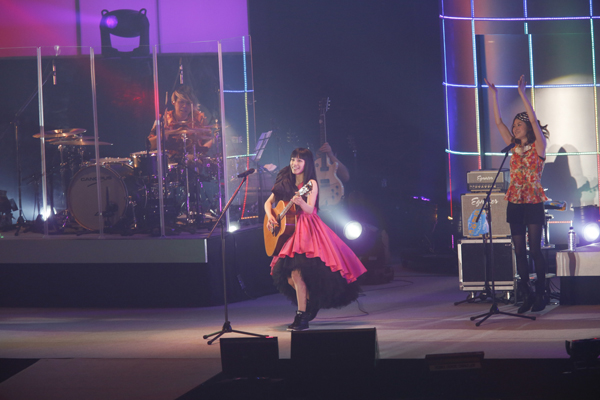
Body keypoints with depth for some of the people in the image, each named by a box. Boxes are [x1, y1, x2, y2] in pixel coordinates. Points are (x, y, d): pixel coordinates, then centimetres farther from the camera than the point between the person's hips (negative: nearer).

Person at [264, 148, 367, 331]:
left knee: (296, 271, -19)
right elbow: (269, 202, 16)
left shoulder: (310, 184, -5)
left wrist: (301, 203, -40)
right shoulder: (286, 183, 12)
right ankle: (311, 303, 24)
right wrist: (270, 216, -5)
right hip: (290, 230, 6)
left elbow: (310, 209, -18)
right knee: (288, 276, 0)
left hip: (308, 230, -6)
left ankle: (302, 317, -15)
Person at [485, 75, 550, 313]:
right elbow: (498, 122, 8)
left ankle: (540, 296, 4)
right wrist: (494, 96, 2)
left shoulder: (538, 147, -2)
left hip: (533, 203, -5)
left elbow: (534, 120, -15)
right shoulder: (515, 147, 12)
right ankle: (526, 296, 8)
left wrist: (522, 95, -20)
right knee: (519, 251, 3)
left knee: (535, 250, -5)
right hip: (515, 203, 5)